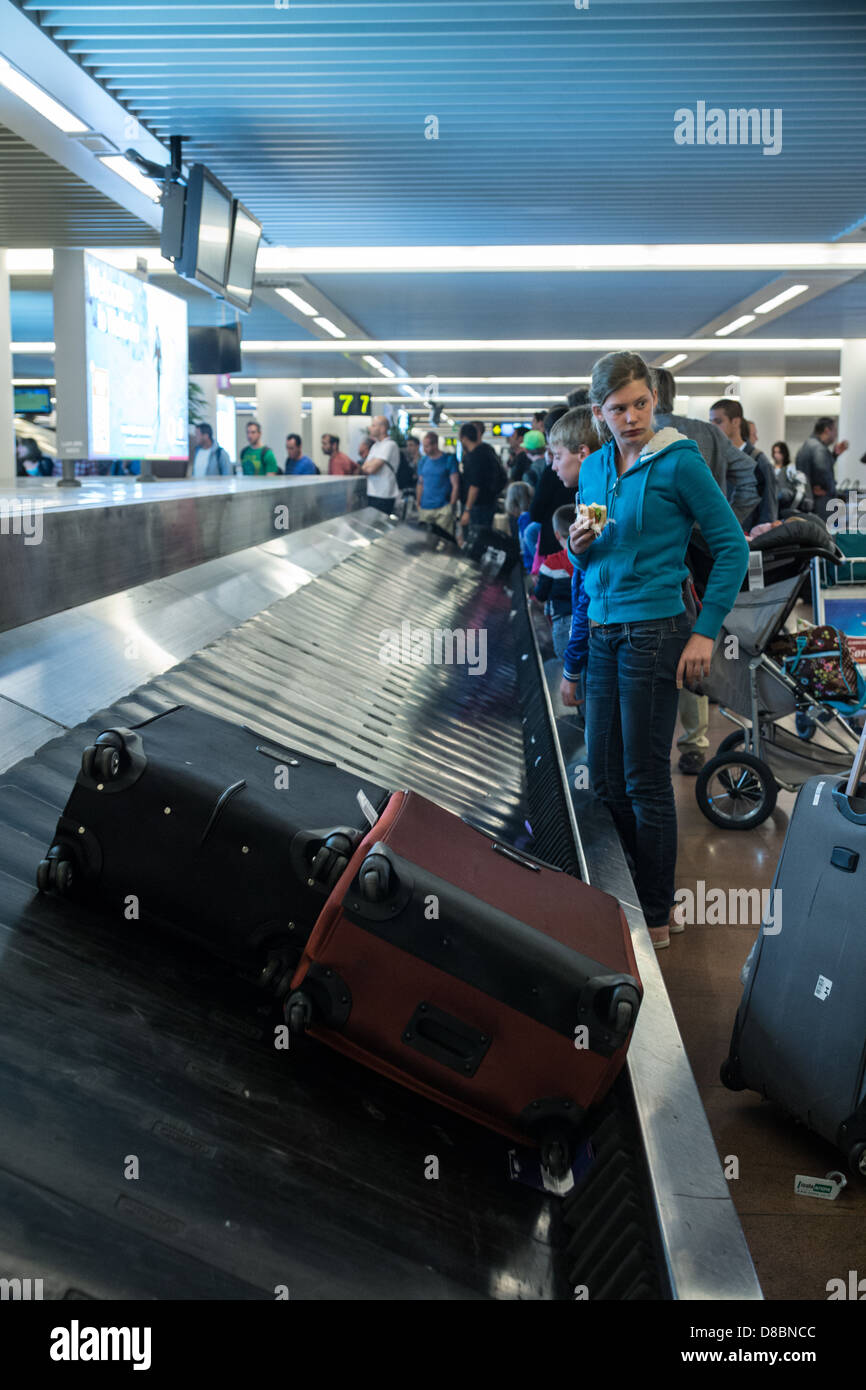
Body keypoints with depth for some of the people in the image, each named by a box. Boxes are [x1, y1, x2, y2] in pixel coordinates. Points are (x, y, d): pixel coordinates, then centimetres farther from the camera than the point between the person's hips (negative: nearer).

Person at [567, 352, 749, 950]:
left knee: (644, 781, -1)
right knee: (604, 777, 11)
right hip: (603, 632, 7)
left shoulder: (678, 461, -8)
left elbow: (733, 545, -7)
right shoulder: (594, 468, 11)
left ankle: (657, 917, 13)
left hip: (655, 630, -7)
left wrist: (706, 631, -11)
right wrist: (579, 546, -4)